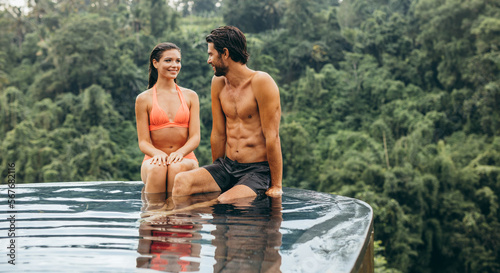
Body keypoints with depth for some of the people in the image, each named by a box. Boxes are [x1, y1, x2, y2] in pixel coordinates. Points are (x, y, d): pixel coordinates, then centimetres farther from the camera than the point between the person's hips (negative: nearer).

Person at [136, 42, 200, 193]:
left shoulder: (190, 96, 12)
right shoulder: (144, 99, 7)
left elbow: (195, 137, 3)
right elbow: (143, 142, 1)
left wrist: (180, 153, -20)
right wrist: (157, 153, -23)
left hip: (186, 158, 1)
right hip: (154, 159, -1)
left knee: (177, 167, -35)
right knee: (157, 168, -36)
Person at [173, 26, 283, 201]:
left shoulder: (261, 82, -13)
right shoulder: (218, 83, 8)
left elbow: (272, 137, -14)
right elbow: (218, 133, 13)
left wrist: (276, 186, -13)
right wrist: (216, 174, 15)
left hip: (258, 169, -6)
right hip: (227, 166, 6)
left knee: (226, 201, -32)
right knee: (181, 181, -18)